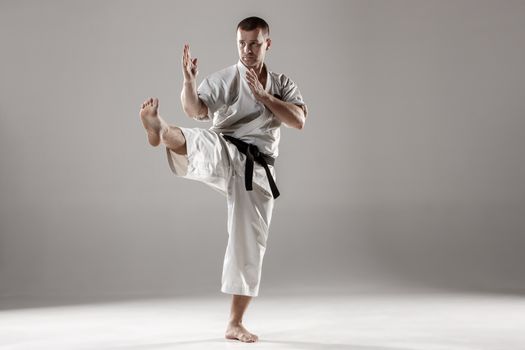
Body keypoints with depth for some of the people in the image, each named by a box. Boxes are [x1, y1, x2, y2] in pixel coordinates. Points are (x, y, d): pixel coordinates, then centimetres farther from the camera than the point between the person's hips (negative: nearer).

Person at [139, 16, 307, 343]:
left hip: (258, 171, 3)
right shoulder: (224, 79, 1)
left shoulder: (283, 84, 12)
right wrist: (189, 79, -35)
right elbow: (196, 110, -16)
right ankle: (159, 129, -73)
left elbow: (300, 121, -4)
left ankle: (235, 324, 14)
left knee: (250, 244, 4)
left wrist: (263, 95, -12)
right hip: (225, 156, -3)